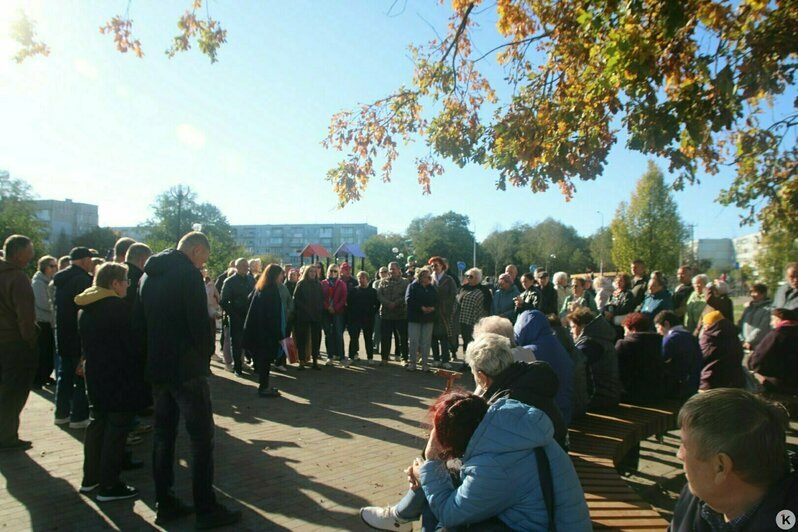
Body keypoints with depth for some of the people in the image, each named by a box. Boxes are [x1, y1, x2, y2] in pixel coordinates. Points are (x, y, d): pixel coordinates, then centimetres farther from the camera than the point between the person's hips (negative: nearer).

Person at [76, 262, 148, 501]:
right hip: (121, 379, -9)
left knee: (98, 425, 18)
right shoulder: (120, 307, -18)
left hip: (96, 376, 9)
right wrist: (141, 370, -4)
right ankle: (109, 486, 5)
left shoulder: (84, 309, 9)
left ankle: (90, 478, 27)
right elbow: (134, 341, -15)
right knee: (117, 429, -1)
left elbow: (85, 344, 17)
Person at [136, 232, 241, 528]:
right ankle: (206, 510, 4)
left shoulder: (148, 275, 12)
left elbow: (141, 320, 16)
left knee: (163, 435, 15)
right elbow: (199, 320, -19)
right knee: (201, 438, -1)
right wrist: (206, 354, -4)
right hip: (186, 368, -8)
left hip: (157, 367, 9)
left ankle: (164, 504, 23)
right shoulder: (188, 273, -14)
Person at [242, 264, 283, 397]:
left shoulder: (260, 288, 9)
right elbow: (273, 316, -20)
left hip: (258, 329, 9)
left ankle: (264, 385, 22)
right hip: (267, 331, -9)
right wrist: (279, 335, -18)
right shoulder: (272, 290, -17)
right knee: (265, 359, -1)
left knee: (262, 358, 14)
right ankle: (264, 387, 6)